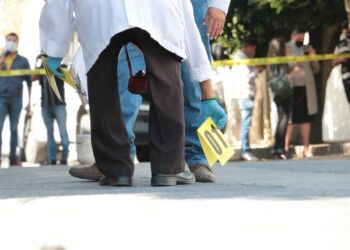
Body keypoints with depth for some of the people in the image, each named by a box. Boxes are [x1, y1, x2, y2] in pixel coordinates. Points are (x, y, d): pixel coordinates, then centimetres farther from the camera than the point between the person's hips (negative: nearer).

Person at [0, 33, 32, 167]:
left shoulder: (23, 61, 9)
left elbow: (29, 82, 10)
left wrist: (29, 101, 4)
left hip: (16, 99, 0)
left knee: (14, 129, 3)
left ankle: (13, 157, 5)